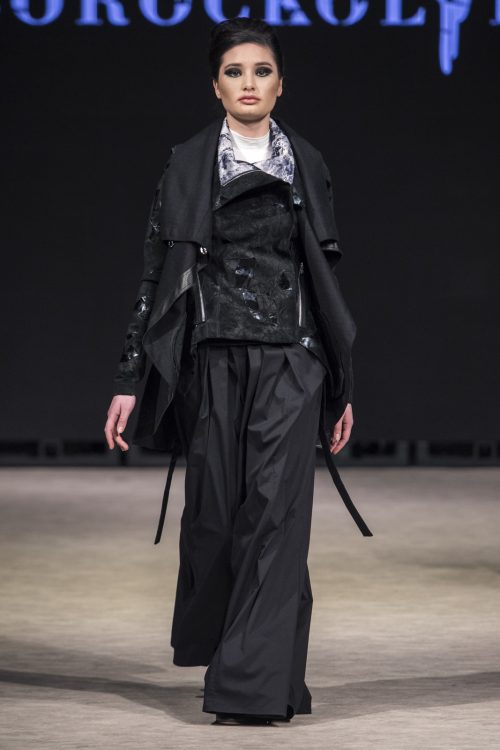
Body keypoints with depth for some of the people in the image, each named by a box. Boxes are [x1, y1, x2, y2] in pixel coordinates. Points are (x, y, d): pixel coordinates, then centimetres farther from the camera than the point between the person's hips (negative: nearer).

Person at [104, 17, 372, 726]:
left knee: (276, 511, -10)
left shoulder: (307, 166, 8)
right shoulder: (186, 166, 4)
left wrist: (342, 384, 9)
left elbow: (327, 276, 11)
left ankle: (255, 685, -9)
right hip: (213, 360, 0)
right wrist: (129, 379, -4)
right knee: (215, 514, 4)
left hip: (290, 361, 0)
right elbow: (157, 275, 2)